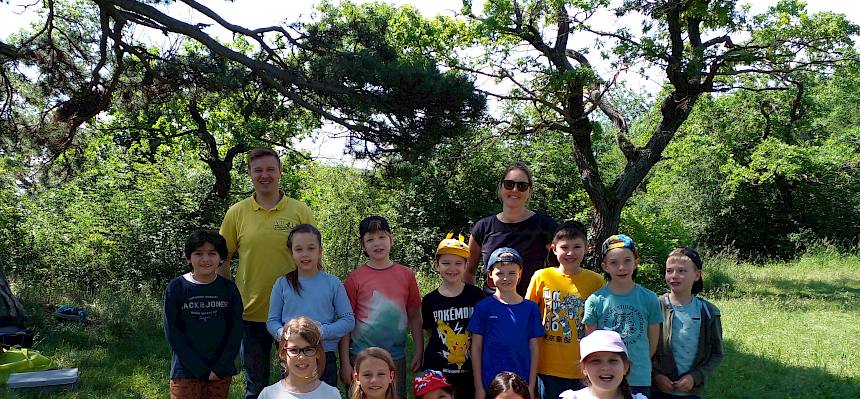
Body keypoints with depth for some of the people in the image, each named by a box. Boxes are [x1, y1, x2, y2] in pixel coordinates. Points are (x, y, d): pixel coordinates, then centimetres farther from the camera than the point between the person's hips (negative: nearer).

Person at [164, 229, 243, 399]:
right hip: (186, 371, -2)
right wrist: (200, 369, -10)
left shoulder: (229, 288, 2)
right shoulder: (176, 288, -3)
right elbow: (172, 331, -5)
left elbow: (236, 330, 2)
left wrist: (220, 368, -8)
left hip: (221, 372, 2)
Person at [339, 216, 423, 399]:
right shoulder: (355, 278, -4)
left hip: (396, 356, 2)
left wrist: (419, 351, 3)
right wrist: (345, 363, -6)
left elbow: (414, 316, 7)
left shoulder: (406, 275, 2)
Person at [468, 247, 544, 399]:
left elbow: (534, 349, 4)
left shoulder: (530, 308, 2)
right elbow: (476, 348, 0)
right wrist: (479, 387, -2)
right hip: (489, 383, -1)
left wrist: (531, 387, 1)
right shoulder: (483, 307, -2)